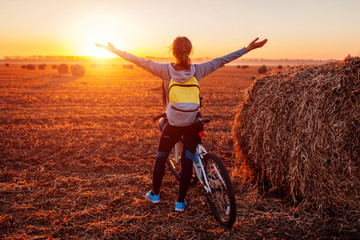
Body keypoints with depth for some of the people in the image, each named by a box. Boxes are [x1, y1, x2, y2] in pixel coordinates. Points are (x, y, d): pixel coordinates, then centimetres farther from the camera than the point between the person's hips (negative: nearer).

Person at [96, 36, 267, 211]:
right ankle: (180, 202, 13)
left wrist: (115, 51, 1)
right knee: (187, 162, 8)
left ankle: (155, 194, 32)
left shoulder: (166, 70, -12)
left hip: (173, 123, -1)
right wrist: (248, 49, 3)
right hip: (193, 123, 1)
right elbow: (221, 61, -4)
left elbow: (141, 62, -7)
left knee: (161, 158, 18)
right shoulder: (197, 71, -8)